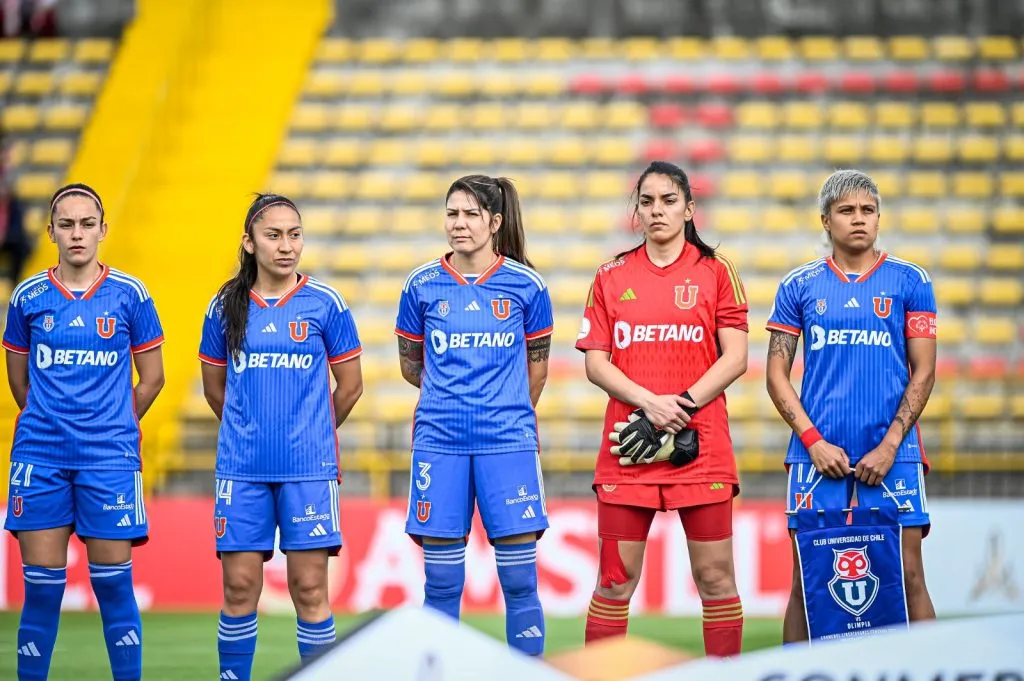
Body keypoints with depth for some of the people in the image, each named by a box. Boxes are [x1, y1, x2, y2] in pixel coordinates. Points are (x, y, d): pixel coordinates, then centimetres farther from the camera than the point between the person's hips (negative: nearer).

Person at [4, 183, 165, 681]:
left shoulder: (130, 296, 0)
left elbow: (151, 378, 9)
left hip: (109, 455, -1)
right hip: (40, 456, 1)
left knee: (112, 581, 0)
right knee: (41, 584, 1)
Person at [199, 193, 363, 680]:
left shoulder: (325, 304, 0)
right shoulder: (226, 307, 6)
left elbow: (350, 387, 7)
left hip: (308, 468, -2)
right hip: (242, 469, 2)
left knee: (309, 588, -1)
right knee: (239, 587, 2)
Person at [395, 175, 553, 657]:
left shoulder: (526, 285, 0)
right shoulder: (422, 286, 3)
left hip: (508, 441, -1)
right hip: (440, 443, 1)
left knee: (519, 577, -1)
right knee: (441, 580, 3)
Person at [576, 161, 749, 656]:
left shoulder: (716, 272, 5)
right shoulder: (611, 277, 9)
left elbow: (735, 358, -1)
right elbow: (595, 364, 4)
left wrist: (681, 406, -13)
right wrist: (650, 403, -12)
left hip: (701, 444, -1)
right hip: (627, 448, 1)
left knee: (715, 578, 0)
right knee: (616, 581, 1)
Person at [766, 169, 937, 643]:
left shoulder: (910, 282, 6)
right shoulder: (799, 286, 9)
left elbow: (923, 372, 4)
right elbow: (777, 374, 8)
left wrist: (890, 445, -7)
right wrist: (814, 441, -5)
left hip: (892, 451, -1)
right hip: (818, 451, 1)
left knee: (907, 574, -4)